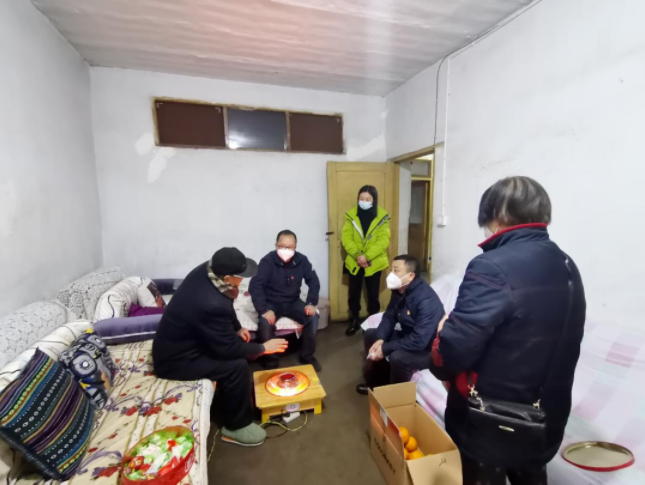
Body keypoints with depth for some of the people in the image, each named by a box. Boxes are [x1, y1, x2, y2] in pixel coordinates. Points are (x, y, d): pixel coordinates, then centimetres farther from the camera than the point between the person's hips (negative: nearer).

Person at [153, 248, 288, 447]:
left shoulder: (206, 270, -13)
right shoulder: (211, 304, -38)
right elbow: (228, 348, -25)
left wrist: (238, 328, 6)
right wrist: (263, 348, -13)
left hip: (179, 342, 9)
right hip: (174, 360, -9)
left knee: (239, 343, 14)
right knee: (237, 366, -18)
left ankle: (229, 395, 33)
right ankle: (236, 427, 4)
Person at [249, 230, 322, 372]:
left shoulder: (301, 260, -9)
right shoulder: (267, 261, -20)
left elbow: (314, 282, -2)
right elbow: (255, 286, -23)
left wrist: (311, 303, -15)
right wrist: (264, 310, -33)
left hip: (293, 302, 3)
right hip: (272, 303, -2)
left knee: (313, 317, -20)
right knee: (265, 323, -31)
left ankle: (307, 356, 2)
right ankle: (271, 362, -6)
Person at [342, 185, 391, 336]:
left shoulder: (382, 217, -5)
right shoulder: (351, 215, -1)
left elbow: (383, 240, -12)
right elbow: (346, 237, -7)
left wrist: (367, 256, -22)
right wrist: (357, 255, -21)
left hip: (374, 263, -1)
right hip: (354, 262, 1)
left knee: (373, 295, 11)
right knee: (353, 294, 9)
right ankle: (355, 321, 29)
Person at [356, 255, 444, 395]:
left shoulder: (426, 300, -32)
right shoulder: (399, 290, -5)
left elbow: (419, 341, -37)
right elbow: (389, 317, 3)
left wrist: (385, 348, -27)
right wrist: (380, 339, -16)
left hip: (429, 349, -9)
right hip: (408, 337, 9)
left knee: (397, 357, -35)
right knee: (370, 335, 8)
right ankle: (379, 382, 23)